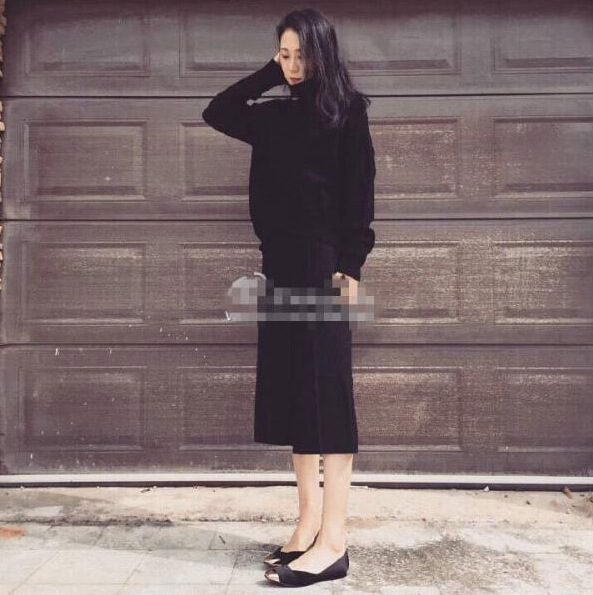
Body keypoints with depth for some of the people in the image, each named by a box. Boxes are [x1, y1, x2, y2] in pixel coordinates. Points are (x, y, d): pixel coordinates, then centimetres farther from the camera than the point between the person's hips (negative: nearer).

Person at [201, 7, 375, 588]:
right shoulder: (274, 115, 17)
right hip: (280, 264, 6)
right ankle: (309, 523, 16)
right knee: (291, 392, 6)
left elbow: (360, 191, -6)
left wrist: (350, 265, -14)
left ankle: (333, 542, -2)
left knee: (326, 393, -8)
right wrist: (269, 74, 15)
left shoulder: (346, 109, 1)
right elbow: (216, 113, 22)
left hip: (323, 266, -6)